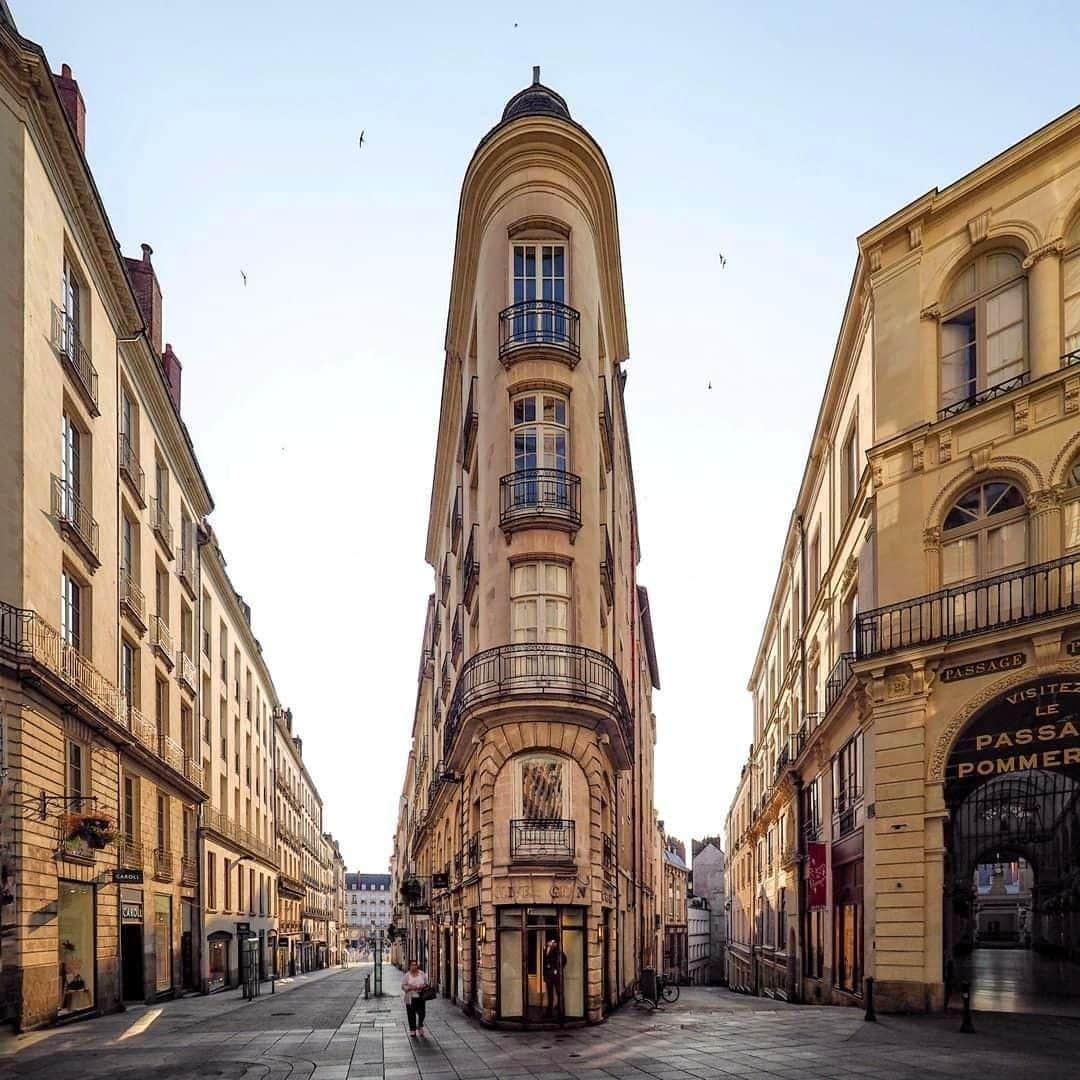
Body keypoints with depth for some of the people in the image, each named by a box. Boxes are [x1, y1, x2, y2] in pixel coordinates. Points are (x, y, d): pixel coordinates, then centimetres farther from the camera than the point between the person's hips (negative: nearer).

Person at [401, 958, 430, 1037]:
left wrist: (423, 987, -10)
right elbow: (403, 986, 1)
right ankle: (412, 1031, 13)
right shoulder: (407, 975, 2)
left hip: (420, 998, 1)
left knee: (422, 1013, -4)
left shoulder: (422, 974, 7)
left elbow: (427, 984, 12)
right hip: (410, 998, -1)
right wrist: (410, 988, -16)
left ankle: (420, 1026, 23)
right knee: (411, 1015, 1)